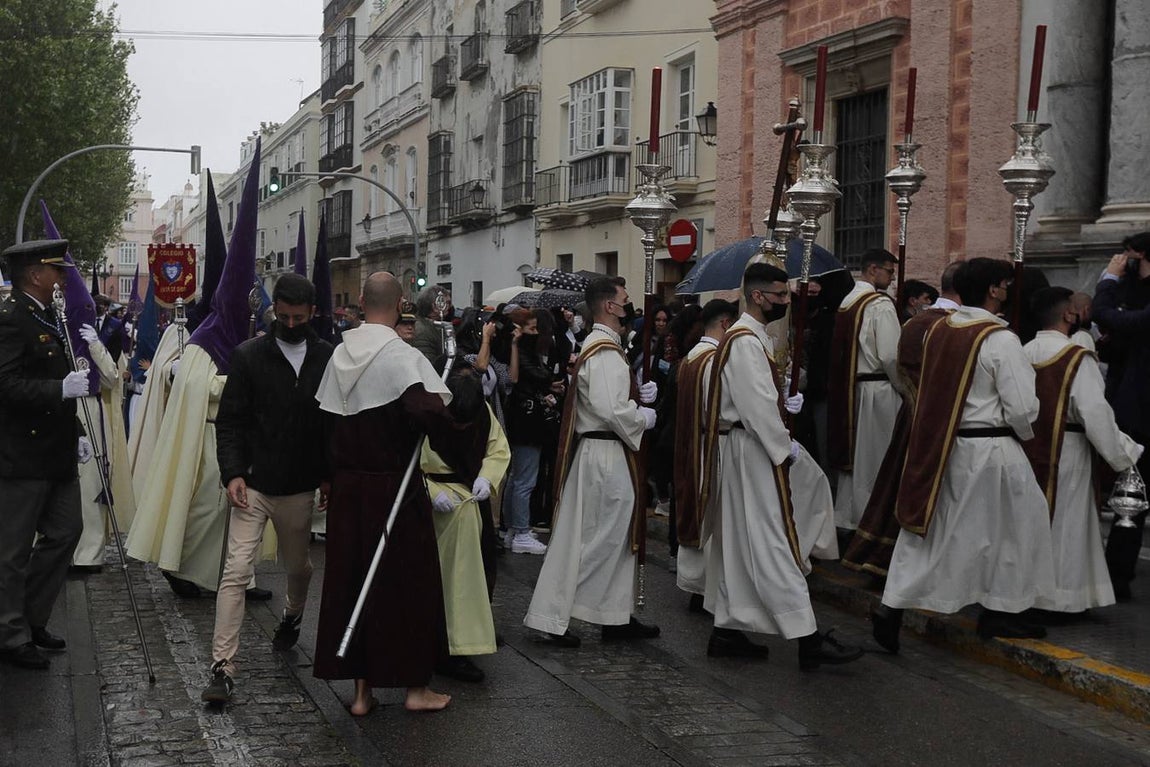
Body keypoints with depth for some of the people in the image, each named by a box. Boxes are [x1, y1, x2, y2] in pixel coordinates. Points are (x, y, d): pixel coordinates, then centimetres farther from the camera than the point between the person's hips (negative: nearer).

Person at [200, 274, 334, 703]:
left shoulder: (328, 359, 1)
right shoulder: (249, 356, -3)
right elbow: (229, 422, -3)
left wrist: (331, 477, 3)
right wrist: (233, 472, -14)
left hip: (300, 489, 2)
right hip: (252, 484, -2)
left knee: (298, 566, 20)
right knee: (236, 572, -10)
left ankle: (292, 615, 53)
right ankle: (223, 669, -8)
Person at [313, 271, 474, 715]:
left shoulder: (340, 353, 5)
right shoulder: (403, 356, -15)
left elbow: (325, 417, 10)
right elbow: (431, 412, -27)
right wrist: (463, 457, -16)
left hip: (347, 485, 6)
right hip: (394, 485, -5)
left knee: (351, 579, 11)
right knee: (407, 582, 7)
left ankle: (361, 689, 17)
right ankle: (415, 686, 16)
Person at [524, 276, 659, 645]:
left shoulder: (597, 346, 14)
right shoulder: (606, 353, -19)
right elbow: (611, 411, -27)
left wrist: (638, 397, 8)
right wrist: (643, 418, -10)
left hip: (597, 452, 11)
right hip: (606, 455, -11)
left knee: (616, 537, 16)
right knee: (583, 539, -3)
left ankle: (617, 617, 24)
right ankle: (552, 617, 5)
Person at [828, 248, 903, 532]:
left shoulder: (847, 302, 11)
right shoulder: (880, 304, -14)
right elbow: (891, 355, -20)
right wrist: (902, 385, -5)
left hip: (848, 389, 8)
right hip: (877, 389, -8)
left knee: (852, 455, 14)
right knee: (874, 460, -1)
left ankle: (845, 518, 20)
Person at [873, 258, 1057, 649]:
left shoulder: (938, 331, 3)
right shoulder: (1001, 339, -16)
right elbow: (1021, 406, -15)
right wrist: (1024, 433, 4)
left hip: (936, 445, 6)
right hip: (989, 451, -6)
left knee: (927, 528, 11)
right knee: (1004, 529, 12)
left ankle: (894, 605, 4)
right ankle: (999, 611, 23)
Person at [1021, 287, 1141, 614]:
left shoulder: (1023, 354, 2)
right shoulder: (1077, 358, -15)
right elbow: (1096, 415, -18)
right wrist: (1126, 454, -9)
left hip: (1026, 450, 6)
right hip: (1066, 455, -6)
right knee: (1064, 524, 4)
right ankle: (1059, 597, 11)